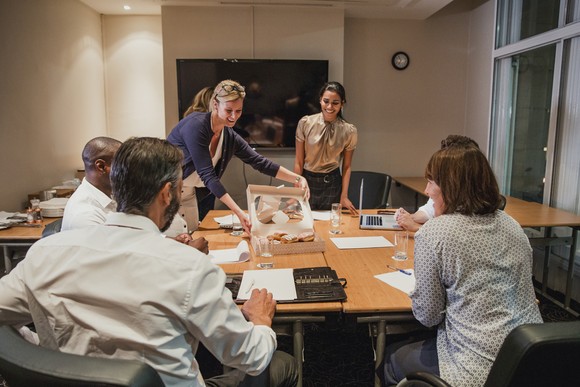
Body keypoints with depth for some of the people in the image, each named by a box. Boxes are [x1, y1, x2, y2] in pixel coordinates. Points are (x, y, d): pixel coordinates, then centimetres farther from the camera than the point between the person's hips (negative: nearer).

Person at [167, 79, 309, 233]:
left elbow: (260, 162, 0)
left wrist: (297, 178, -11)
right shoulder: (196, 125, -25)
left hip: (189, 194, 7)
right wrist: (239, 213, -35)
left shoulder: (230, 136, -4)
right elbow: (207, 175, -29)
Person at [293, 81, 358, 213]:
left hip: (332, 184, 1)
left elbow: (346, 166, 3)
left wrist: (344, 196, -4)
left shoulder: (349, 131, -6)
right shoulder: (305, 123, -8)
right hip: (307, 181, 0)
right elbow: (298, 161, -4)